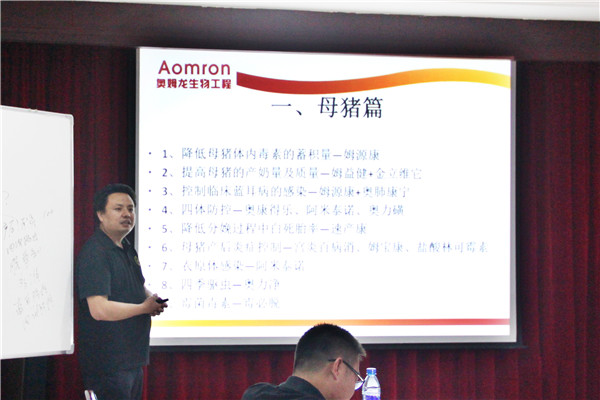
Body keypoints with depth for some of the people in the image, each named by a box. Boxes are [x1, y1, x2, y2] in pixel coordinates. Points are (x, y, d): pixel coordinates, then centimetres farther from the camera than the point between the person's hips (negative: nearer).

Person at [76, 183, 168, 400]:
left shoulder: (128, 250, 15)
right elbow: (99, 309, -27)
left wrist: (153, 300, 5)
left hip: (133, 359, 10)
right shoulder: (95, 253, -17)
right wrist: (144, 307, -15)